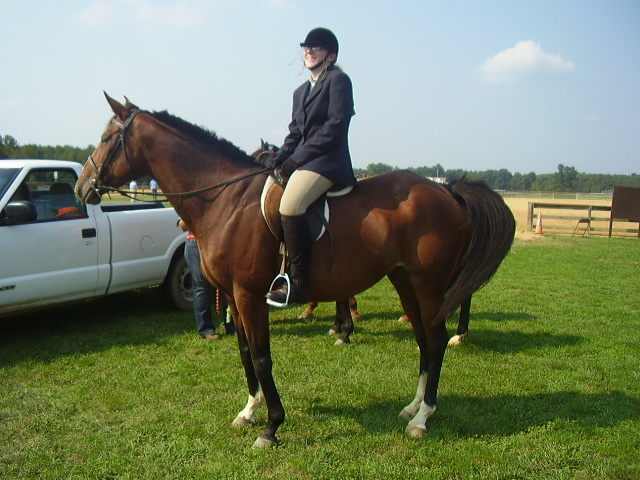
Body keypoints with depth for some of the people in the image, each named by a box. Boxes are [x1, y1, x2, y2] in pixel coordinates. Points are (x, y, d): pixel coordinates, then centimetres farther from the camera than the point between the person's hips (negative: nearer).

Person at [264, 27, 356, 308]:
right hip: (302, 163, 10)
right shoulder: (301, 92, 24)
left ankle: (297, 284, -24)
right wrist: (279, 159, 2)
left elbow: (334, 127, -12)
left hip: (328, 161, -10)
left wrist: (297, 158, -15)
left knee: (289, 206, -30)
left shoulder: (338, 80, -1)